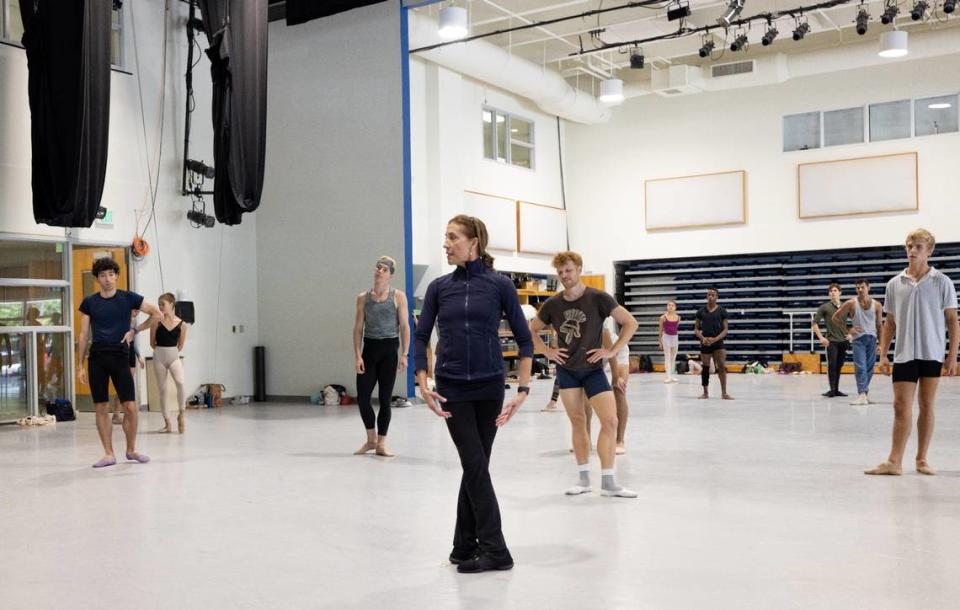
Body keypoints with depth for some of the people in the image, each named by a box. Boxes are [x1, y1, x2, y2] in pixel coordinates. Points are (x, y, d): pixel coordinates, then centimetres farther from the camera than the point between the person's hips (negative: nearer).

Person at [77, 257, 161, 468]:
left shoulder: (128, 298, 2)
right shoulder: (89, 303, 5)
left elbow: (156, 314, 7)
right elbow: (84, 335, 8)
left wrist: (135, 330, 0)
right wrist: (80, 366, 5)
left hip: (120, 356, -1)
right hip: (97, 358, 1)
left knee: (130, 406, -5)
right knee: (101, 408, 3)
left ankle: (131, 450, 13)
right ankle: (108, 454, 12)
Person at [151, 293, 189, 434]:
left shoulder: (181, 324, -3)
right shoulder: (157, 322, -5)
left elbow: (180, 346, 7)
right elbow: (152, 343, 4)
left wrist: (171, 352, 10)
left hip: (174, 357, -1)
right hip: (159, 357, 1)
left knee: (180, 383, -24)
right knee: (161, 390, 5)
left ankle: (181, 414, -5)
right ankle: (167, 423, 15)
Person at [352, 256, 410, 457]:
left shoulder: (398, 296, 0)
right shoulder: (363, 297, 6)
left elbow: (405, 326, -2)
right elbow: (358, 327, 5)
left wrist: (404, 354, -9)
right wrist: (358, 356, -3)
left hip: (389, 349, -2)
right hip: (369, 349, 2)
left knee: (385, 399, 2)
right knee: (362, 397, -2)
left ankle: (381, 444, 14)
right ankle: (371, 439, 20)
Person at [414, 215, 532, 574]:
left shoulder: (499, 285, -4)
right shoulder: (439, 287, 3)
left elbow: (524, 339, -2)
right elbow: (421, 337, 6)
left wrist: (523, 388, -10)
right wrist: (423, 383, -7)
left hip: (489, 387, -1)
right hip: (452, 389, 1)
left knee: (475, 466, 6)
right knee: (475, 466, -3)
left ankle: (464, 547, 17)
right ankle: (495, 551, 4)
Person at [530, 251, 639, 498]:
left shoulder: (598, 298, -11)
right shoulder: (553, 304, -2)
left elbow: (630, 322, -8)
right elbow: (532, 329, 14)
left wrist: (612, 351, -12)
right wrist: (546, 351, 1)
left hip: (593, 369, -2)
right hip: (567, 370, 2)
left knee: (610, 421, -10)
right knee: (578, 423, 8)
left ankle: (608, 482, -1)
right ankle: (584, 479, 17)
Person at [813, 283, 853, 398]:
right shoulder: (824, 307, -1)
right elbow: (814, 324, 0)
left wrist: (851, 334, 5)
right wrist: (821, 338, -8)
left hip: (844, 341, 3)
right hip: (831, 341, -3)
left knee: (839, 366, 6)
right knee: (832, 365, -10)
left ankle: (836, 390, 14)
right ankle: (832, 389, -6)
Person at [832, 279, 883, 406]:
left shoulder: (876, 305, 4)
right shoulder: (851, 304, -2)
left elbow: (879, 325, 8)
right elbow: (835, 317, 4)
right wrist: (848, 330, -3)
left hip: (872, 338, 3)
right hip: (858, 338, -3)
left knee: (870, 368, 7)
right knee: (860, 367, -13)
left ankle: (865, 392, 21)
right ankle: (862, 395, -20)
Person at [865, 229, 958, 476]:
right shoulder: (894, 284, 6)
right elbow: (889, 322, 11)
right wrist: (883, 354, 5)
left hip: (932, 354, -1)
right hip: (904, 354, 1)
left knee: (927, 406, 6)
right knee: (901, 406, -2)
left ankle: (921, 460, 16)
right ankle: (894, 462, 0)